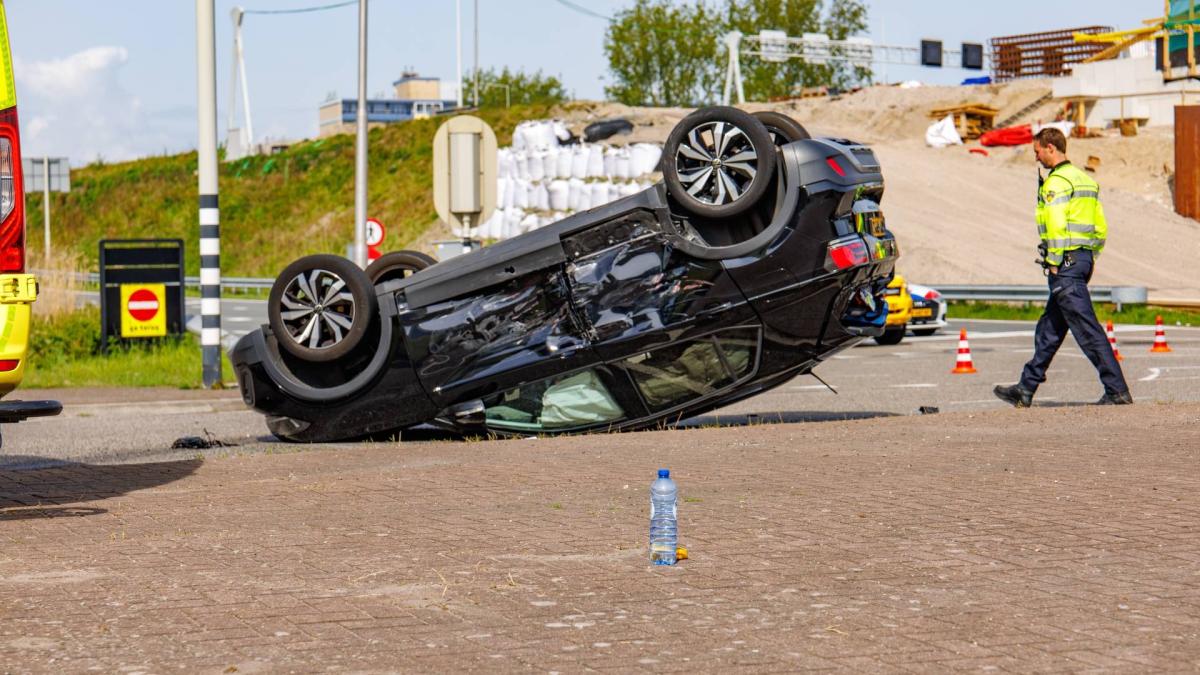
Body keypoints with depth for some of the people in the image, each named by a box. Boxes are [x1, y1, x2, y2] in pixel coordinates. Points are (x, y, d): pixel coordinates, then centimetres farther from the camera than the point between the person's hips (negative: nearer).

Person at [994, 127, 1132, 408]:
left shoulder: (1056, 182, -12)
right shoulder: (1084, 179, 17)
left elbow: (1056, 226, -22)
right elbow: (1100, 227, 18)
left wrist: (1054, 262, -14)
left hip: (1064, 263, -10)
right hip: (1084, 259, 10)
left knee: (1087, 329, -9)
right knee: (1049, 329, 14)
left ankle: (1117, 391, -11)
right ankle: (1026, 390, 21)